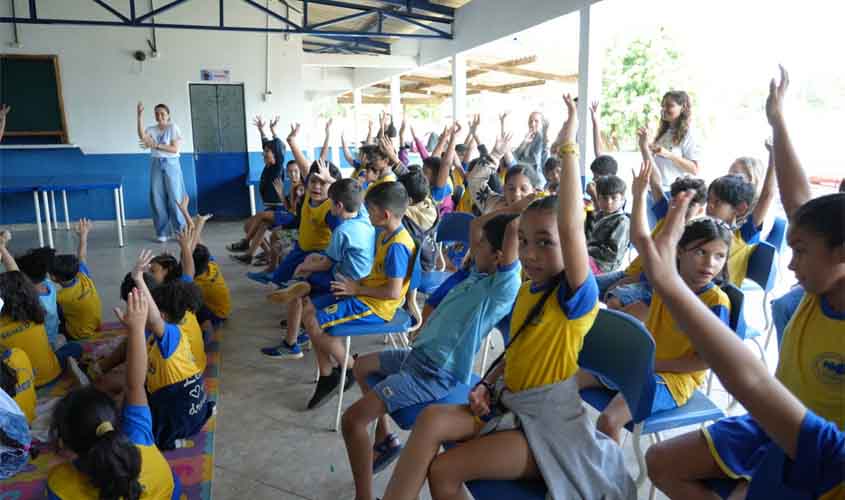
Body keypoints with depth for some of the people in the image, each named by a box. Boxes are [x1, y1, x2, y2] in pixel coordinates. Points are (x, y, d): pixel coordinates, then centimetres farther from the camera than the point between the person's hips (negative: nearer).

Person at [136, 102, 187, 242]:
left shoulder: (173, 128, -2)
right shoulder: (151, 129, 8)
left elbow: (175, 149, -10)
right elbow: (142, 136, -14)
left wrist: (156, 145, -19)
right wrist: (140, 117, -21)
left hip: (171, 164, -4)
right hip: (156, 165, 4)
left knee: (175, 198, -3)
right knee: (157, 199, 3)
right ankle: (162, 232, 11)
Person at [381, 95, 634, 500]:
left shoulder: (575, 296, -19)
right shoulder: (527, 288, 6)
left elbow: (571, 226, -37)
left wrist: (568, 148, -36)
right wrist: (489, 382, 0)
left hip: (549, 425, -7)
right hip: (509, 406, 7)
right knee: (432, 419, -18)